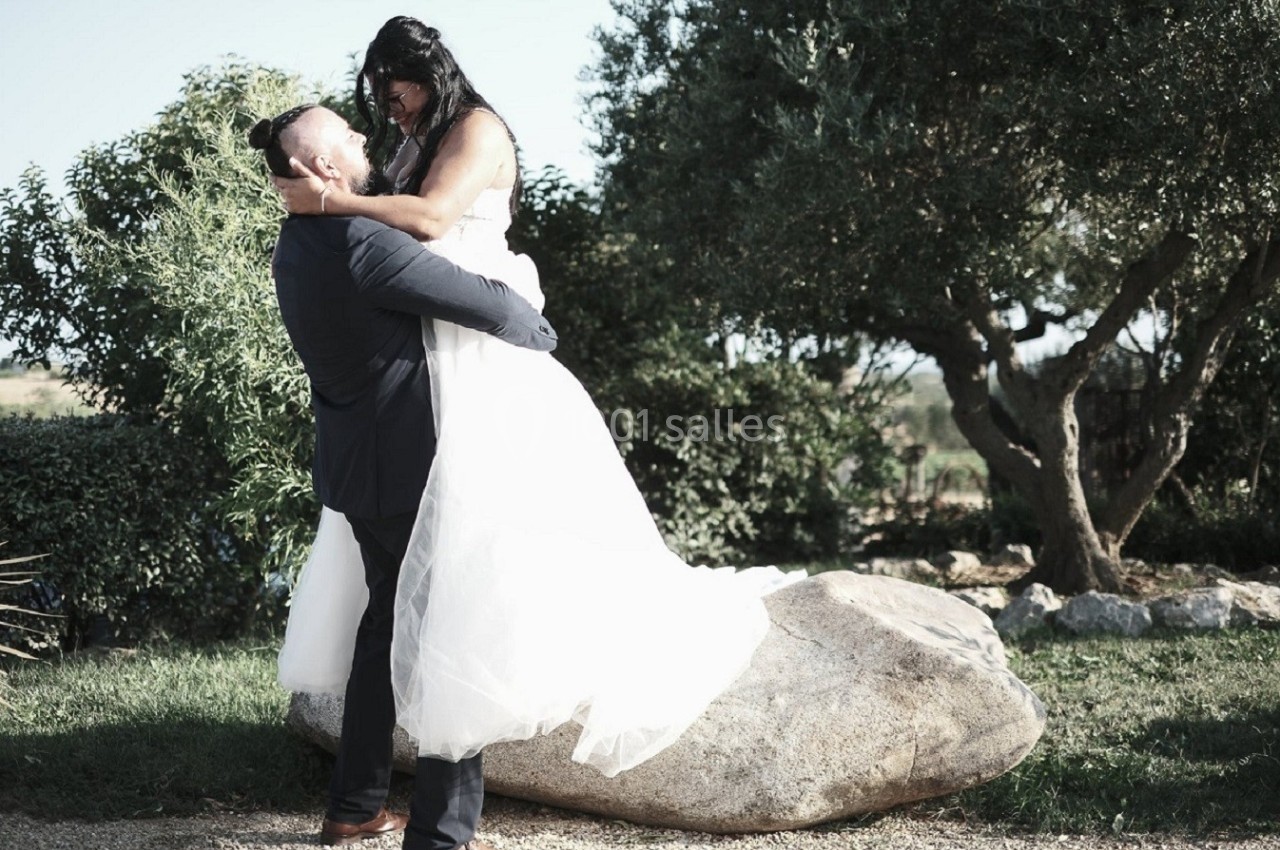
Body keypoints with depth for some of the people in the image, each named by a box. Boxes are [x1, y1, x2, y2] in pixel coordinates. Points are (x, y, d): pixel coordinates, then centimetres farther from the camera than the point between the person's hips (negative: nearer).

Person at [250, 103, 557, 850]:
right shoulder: (363, 244, -22)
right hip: (415, 469, -9)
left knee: (388, 619, 21)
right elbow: (492, 306, -22)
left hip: (357, 470, 9)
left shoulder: (297, 247, 6)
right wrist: (539, 333, -1)